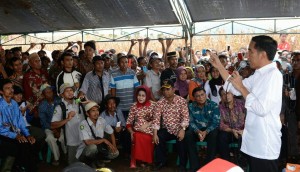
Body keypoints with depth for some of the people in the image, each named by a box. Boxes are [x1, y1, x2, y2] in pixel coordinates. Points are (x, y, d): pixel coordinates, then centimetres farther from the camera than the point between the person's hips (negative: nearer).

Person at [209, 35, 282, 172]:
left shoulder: (273, 75, -20)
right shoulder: (259, 75, 9)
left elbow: (262, 109, -27)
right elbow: (235, 89, 15)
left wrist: (241, 87, -18)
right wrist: (219, 67, 11)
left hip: (265, 145, -9)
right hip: (254, 141, 9)